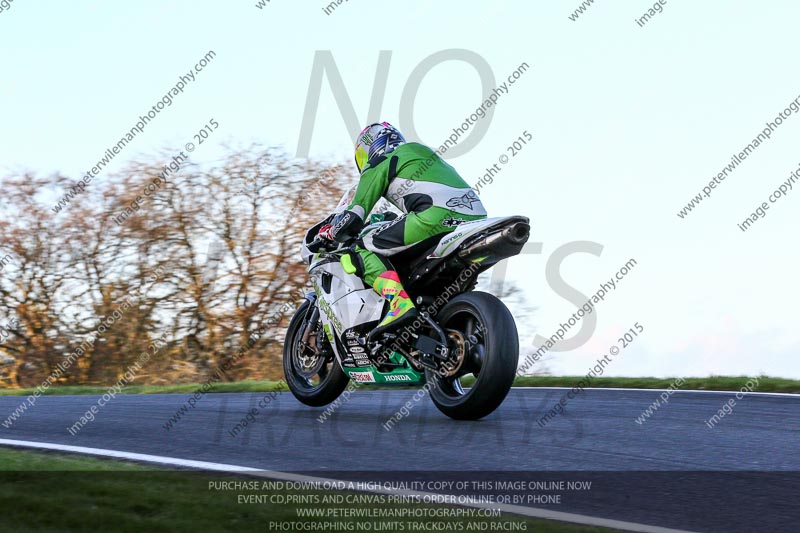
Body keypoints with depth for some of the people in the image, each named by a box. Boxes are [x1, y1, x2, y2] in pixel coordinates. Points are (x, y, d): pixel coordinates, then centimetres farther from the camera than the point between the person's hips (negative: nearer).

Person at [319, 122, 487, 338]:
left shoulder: (379, 163, 13)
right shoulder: (422, 152, 37)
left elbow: (355, 218, 9)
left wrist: (330, 232, 28)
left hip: (439, 215, -8)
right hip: (476, 219, 8)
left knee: (365, 249, -2)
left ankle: (399, 303, -24)